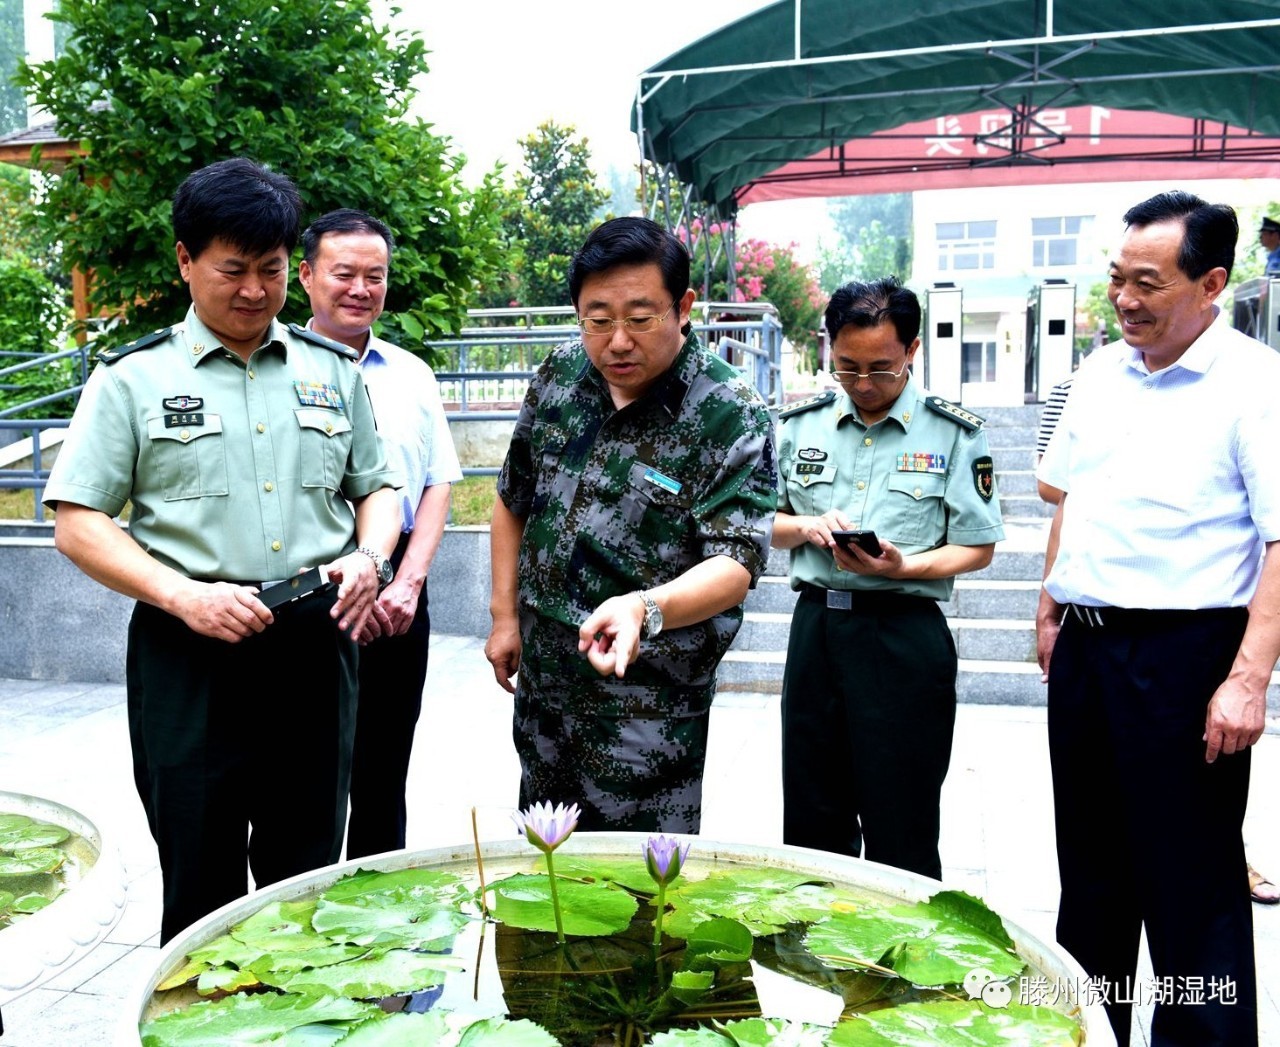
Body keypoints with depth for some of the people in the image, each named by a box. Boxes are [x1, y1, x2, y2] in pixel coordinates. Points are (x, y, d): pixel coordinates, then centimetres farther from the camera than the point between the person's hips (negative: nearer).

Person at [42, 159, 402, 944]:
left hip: (316, 647, 3)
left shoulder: (333, 370, 12)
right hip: (190, 652, -2)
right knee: (202, 894, 6)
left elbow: (376, 487, 19)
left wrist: (368, 557, -3)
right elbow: (78, 524, -1)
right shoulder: (134, 378, 2)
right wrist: (183, 595, -15)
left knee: (308, 883, 13)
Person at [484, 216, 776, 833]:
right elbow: (513, 499, 13)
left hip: (649, 706, -5)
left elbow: (735, 563, -23)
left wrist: (646, 610, -41)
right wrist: (504, 615, 11)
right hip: (541, 683, 6)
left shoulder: (731, 417, -17)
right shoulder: (559, 377, 1)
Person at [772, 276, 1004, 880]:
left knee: (900, 835, 5)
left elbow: (978, 548, -1)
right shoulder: (800, 424, 8)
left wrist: (904, 567, -18)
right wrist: (806, 527, -8)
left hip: (906, 635, -3)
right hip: (816, 623, 4)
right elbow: (765, 525, 15)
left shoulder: (954, 433, -2)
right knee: (811, 823, 14)